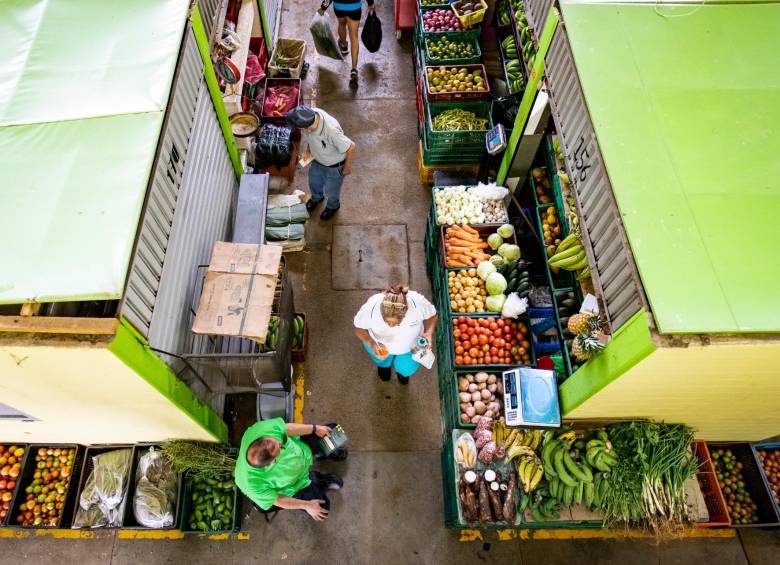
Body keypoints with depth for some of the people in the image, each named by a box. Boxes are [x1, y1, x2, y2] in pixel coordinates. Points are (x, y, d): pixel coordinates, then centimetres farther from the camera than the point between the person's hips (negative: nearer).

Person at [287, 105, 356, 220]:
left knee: (331, 190, 23)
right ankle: (317, 197, 64)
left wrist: (348, 166, -17)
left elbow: (351, 147, -32)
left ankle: (333, 205, 56)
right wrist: (309, 150, 5)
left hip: (334, 166, -6)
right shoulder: (311, 114, -26)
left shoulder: (331, 130, -46)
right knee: (314, 182, 30)